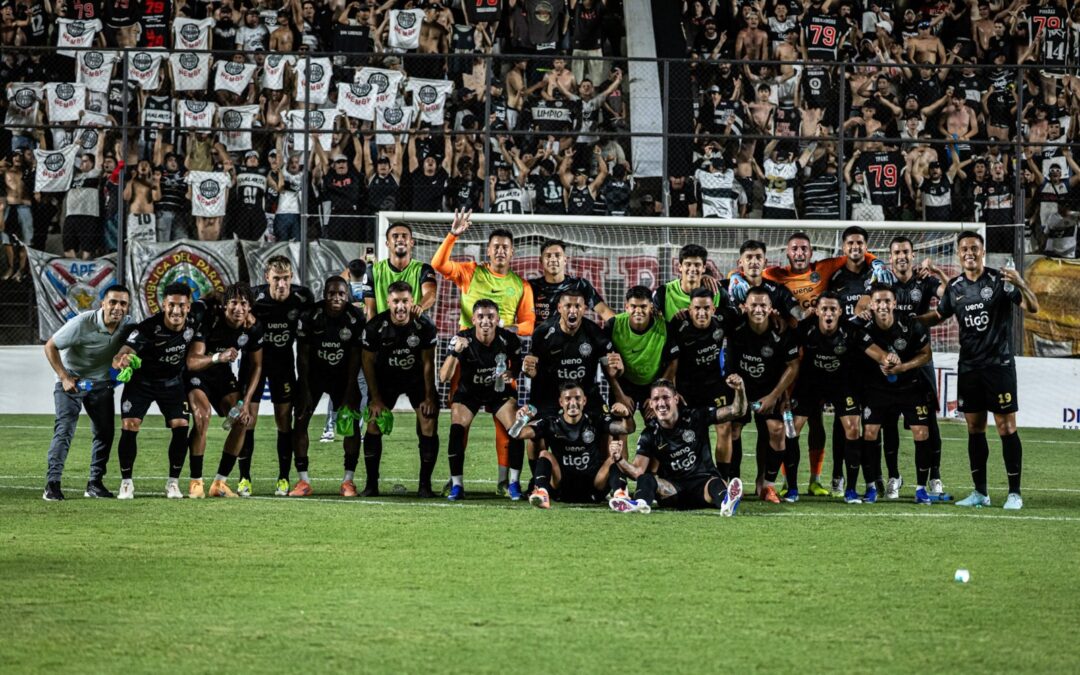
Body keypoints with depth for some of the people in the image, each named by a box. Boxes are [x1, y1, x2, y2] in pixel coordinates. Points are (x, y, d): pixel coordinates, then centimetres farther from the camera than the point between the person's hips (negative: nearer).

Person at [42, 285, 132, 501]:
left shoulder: (127, 325, -13)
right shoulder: (82, 323, -27)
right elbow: (50, 346, -17)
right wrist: (64, 377, -18)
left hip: (101, 383, 5)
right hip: (71, 381, -5)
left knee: (105, 432, 1)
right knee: (64, 430, -15)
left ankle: (95, 483, 12)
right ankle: (52, 484, -15)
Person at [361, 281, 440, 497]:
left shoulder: (424, 326, -20)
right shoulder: (375, 327, -19)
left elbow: (428, 363, -9)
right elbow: (368, 362, -8)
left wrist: (429, 397, -8)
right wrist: (376, 399, -9)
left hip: (417, 379, 0)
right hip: (385, 379, 0)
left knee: (429, 426, -12)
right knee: (373, 425, -11)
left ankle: (425, 485, -3)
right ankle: (371, 484, -2)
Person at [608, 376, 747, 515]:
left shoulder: (696, 417, 0)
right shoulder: (649, 435, 3)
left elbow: (736, 411, -3)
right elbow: (637, 472, -3)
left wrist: (739, 389, -23)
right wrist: (619, 459, -24)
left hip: (703, 482, -2)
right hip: (673, 487, 2)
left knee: (715, 484, -36)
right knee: (646, 479, -25)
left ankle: (726, 502, -71)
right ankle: (640, 503, -58)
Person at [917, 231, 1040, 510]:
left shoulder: (999, 281, -8)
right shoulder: (955, 287, 7)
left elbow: (1032, 307, -14)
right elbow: (939, 315, 23)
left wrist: (1021, 285, -33)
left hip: (999, 364, -5)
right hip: (968, 368, 5)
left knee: (1006, 427, -5)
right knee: (974, 429, 8)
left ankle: (1014, 493, -1)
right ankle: (980, 492, 15)